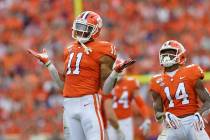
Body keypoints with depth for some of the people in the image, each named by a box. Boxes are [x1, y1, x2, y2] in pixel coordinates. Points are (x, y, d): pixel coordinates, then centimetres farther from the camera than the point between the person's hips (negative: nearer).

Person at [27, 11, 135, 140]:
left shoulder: (101, 51, -2)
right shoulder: (70, 50, 17)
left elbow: (106, 89, -3)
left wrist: (116, 71, -18)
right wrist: (47, 62, 23)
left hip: (88, 103, -6)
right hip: (69, 105, 6)